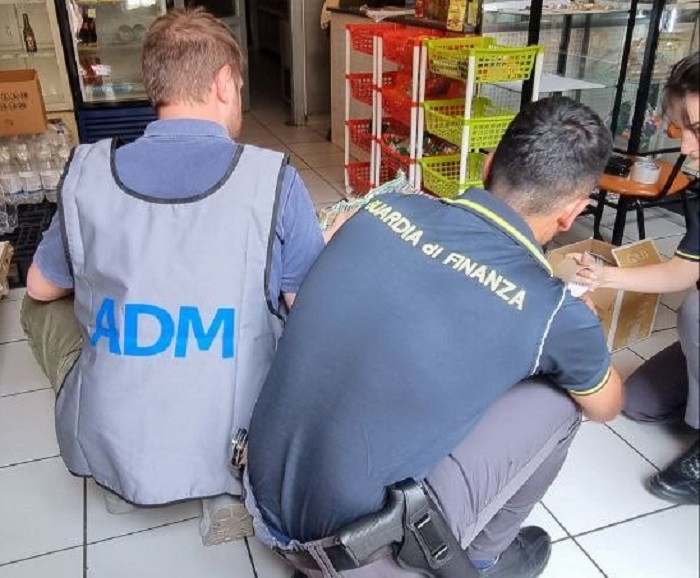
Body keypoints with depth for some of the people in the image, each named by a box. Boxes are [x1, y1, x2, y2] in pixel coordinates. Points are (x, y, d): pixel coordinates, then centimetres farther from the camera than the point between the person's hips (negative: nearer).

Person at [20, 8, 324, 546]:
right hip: (236, 446, -1)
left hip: (109, 450, 2)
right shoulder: (273, 179, -14)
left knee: (41, 306, 26)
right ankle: (228, 487, 9)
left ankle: (122, 480, 15)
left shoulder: (87, 171, -7)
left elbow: (41, 287, 10)